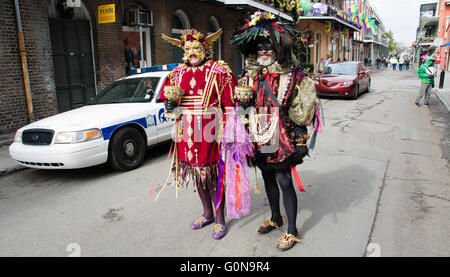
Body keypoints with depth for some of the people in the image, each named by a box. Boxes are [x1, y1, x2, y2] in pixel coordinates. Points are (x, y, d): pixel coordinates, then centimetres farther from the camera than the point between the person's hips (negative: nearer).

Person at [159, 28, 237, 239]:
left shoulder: (219, 71, -4)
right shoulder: (178, 73, 12)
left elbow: (229, 103, -7)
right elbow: (166, 96, 22)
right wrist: (170, 104, -2)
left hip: (209, 132, -5)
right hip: (187, 133, 6)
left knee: (213, 176, 2)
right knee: (196, 174, 16)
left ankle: (220, 219, 21)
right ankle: (207, 214, 36)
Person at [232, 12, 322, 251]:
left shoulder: (291, 75, -7)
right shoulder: (249, 75, 6)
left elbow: (300, 112, -5)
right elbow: (242, 108, 14)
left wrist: (300, 140, -8)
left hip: (281, 138, -5)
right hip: (259, 139, 5)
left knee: (284, 182, 1)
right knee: (268, 179, 19)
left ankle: (292, 230, 19)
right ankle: (275, 218, 41)